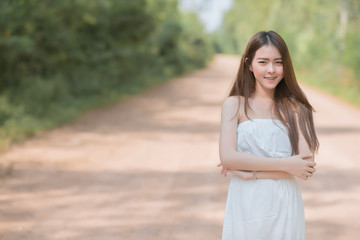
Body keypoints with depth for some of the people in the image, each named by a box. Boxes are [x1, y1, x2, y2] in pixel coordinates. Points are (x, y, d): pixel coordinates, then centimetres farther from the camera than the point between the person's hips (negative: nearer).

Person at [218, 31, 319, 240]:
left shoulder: (295, 108, 0)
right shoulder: (235, 105, 0)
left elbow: (307, 165, -9)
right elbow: (227, 157, -12)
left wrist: (253, 173, -14)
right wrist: (286, 165, -14)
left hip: (284, 207, 1)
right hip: (245, 206, 0)